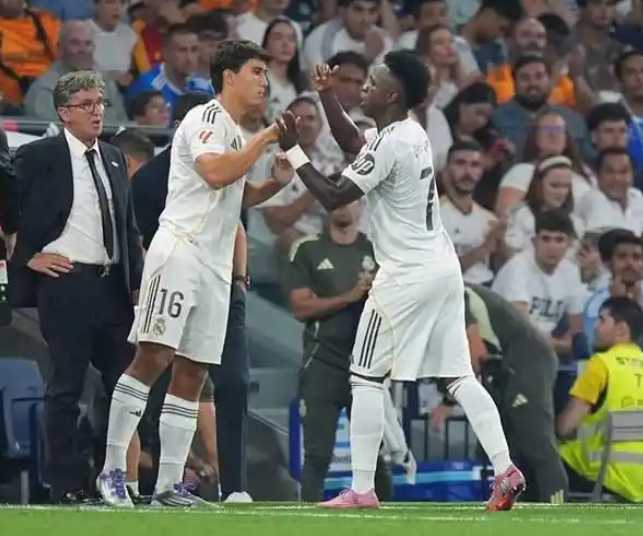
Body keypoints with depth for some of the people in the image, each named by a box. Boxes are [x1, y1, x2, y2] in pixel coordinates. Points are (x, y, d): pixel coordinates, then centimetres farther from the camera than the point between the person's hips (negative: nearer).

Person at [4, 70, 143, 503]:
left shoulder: (114, 159, 15)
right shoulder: (38, 157, -4)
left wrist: (138, 282, 13)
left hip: (114, 285, 6)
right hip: (66, 284, -6)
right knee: (67, 386, -3)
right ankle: (66, 486, 1)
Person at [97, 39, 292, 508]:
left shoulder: (236, 134, 21)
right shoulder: (206, 118, -6)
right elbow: (215, 174, -22)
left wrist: (278, 182, 13)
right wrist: (266, 137, -15)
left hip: (215, 266, 9)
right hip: (180, 251, -9)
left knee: (193, 373, 5)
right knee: (154, 358, -15)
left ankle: (170, 483, 5)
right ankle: (113, 468, -12)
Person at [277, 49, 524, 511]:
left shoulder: (390, 144, -16)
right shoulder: (413, 132, 11)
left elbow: (333, 197, -14)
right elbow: (353, 143, 28)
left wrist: (293, 149, -8)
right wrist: (328, 96, 19)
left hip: (406, 276, -9)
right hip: (444, 268, 9)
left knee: (366, 378, 0)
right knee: (459, 375, 8)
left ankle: (362, 489, -2)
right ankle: (505, 469, -2)